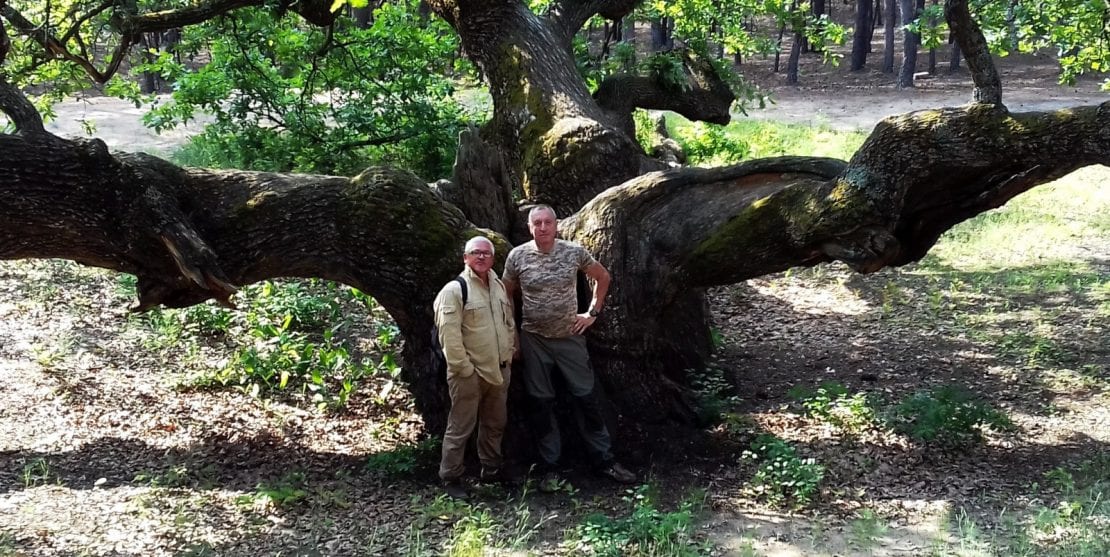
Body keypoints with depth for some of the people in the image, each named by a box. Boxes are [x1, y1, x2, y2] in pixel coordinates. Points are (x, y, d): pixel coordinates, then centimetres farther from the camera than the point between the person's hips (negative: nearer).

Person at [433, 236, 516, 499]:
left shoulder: (499, 287, 11)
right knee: (460, 427, -1)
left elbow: (509, 322, 21)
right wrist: (464, 367, -19)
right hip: (470, 373, -7)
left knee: (495, 424, 19)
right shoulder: (454, 290, -14)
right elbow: (449, 335, -19)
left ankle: (491, 470, 33)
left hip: (499, 370, 8)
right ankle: (450, 478, 10)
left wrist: (510, 354, 12)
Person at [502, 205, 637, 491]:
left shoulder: (574, 251, -7)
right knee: (543, 403, 5)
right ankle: (550, 468, 14)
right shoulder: (517, 256, -7)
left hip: (570, 336, 0)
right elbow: (506, 294, 7)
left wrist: (593, 312, 4)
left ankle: (605, 461, 15)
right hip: (534, 339, 0)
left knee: (587, 397, 4)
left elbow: (603, 277, 10)